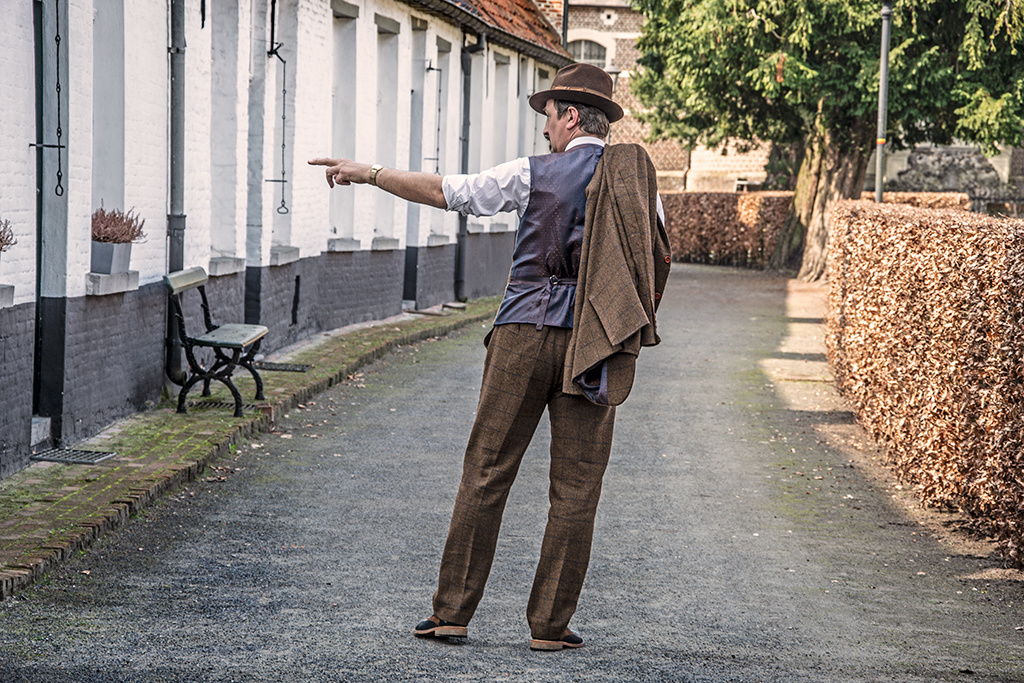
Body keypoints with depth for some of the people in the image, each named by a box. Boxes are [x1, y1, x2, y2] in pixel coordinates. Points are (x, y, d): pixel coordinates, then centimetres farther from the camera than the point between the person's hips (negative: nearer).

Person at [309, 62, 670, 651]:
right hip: (594, 342, 2)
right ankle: (550, 623, 5)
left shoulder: (535, 174, -1)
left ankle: (453, 610, 7)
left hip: (526, 328, -2)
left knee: (487, 471, 5)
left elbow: (443, 191, 2)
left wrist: (368, 173, 12)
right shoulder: (640, 179, 7)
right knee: (575, 488, 4)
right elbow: (659, 260, 12)